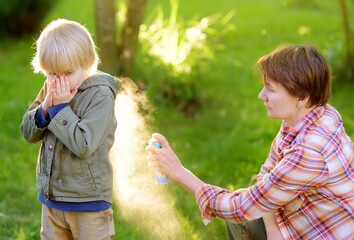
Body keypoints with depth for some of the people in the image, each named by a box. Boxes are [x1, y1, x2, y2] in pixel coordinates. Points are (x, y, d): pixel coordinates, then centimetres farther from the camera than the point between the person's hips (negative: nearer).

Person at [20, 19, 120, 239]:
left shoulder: (101, 96, -17)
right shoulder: (50, 89, 2)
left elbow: (84, 145, -25)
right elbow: (28, 133, 4)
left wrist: (60, 108, -22)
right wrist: (45, 108, -14)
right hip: (51, 197, 6)